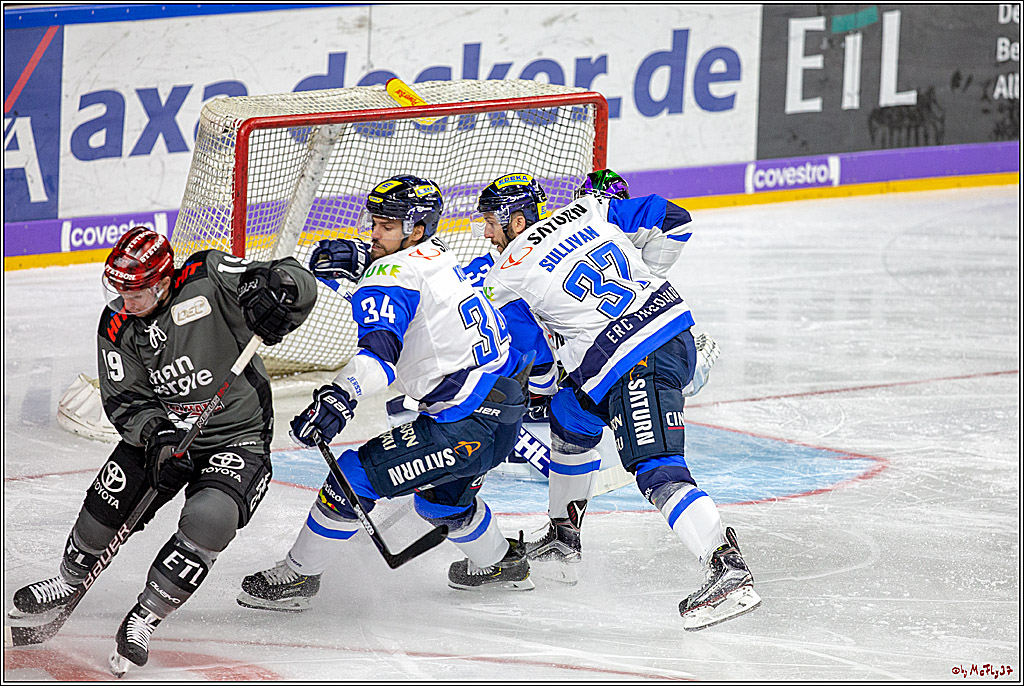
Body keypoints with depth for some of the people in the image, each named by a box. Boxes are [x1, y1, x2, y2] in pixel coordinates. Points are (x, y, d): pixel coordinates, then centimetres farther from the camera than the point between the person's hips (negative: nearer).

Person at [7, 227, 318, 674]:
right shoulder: (117, 327, -5)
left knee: (210, 520, -26)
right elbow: (124, 398, -6)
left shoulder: (209, 280, -19)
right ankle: (69, 583, 27)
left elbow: (298, 286, -22)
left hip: (238, 435, -4)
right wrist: (156, 434, -25)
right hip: (165, 430, 5)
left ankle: (144, 619, -13)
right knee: (109, 499, -4)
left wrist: (274, 290, -45)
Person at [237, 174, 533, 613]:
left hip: (467, 423, -10)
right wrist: (358, 259, 16)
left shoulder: (391, 279, -18)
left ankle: (297, 577, 5)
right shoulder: (435, 254, 10)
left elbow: (380, 349, -36)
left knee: (356, 476, -6)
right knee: (440, 496, 35)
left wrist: (339, 397, -49)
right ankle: (501, 563, 56)